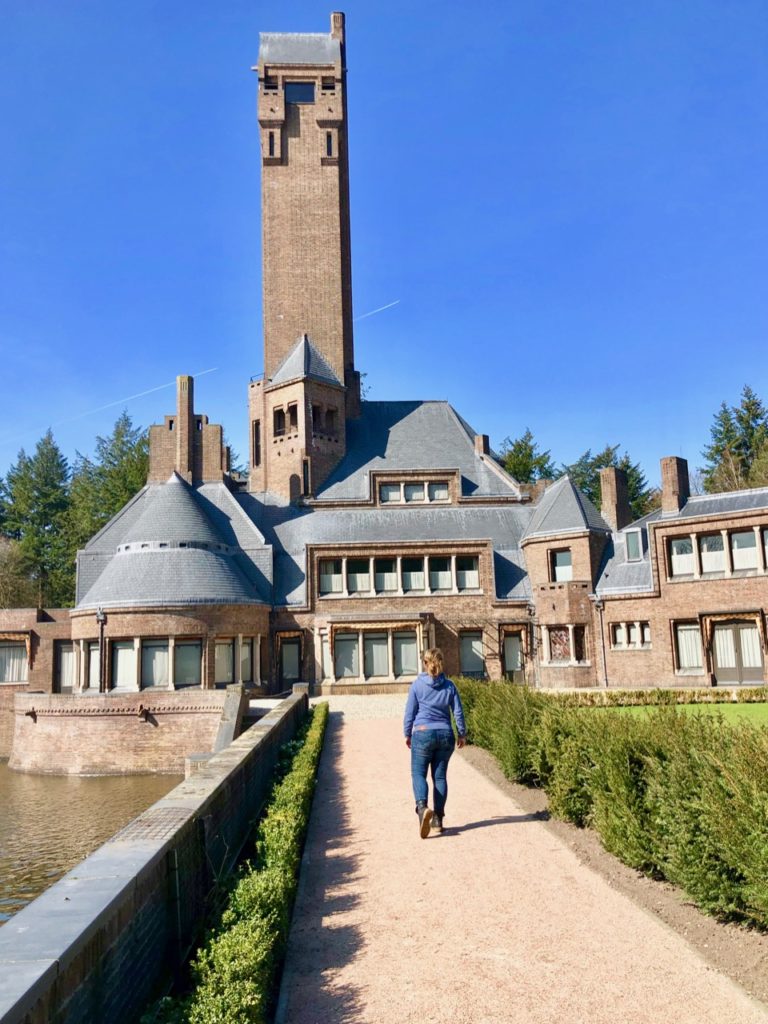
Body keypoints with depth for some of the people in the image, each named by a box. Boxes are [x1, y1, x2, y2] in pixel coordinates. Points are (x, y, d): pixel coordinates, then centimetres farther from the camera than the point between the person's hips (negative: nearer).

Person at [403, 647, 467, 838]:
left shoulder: (417, 684, -3)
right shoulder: (449, 686, 3)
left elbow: (410, 712, 0)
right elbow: (458, 712, 5)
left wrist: (407, 734, 12)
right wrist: (462, 734, 17)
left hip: (423, 734, -3)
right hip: (445, 735, 3)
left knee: (418, 773, 1)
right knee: (440, 776, 10)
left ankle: (422, 807, -24)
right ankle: (437, 819, 11)